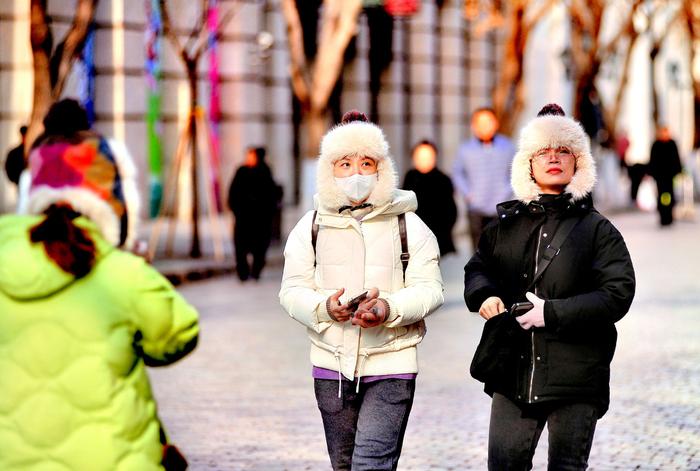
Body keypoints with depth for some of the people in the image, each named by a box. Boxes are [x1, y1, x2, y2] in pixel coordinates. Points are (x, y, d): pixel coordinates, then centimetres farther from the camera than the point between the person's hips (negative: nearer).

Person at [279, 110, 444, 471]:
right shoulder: (312, 225, 7)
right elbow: (292, 290, 3)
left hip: (391, 364, -3)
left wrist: (390, 309, -22)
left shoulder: (408, 225, 3)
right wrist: (324, 307, -19)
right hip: (331, 364, 3)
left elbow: (429, 289, -2)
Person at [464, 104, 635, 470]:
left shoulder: (597, 230, 0)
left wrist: (553, 313, -18)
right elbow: (477, 268, 21)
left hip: (576, 380, -3)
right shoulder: (507, 225, 11)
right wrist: (485, 295, -3)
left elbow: (617, 295, -9)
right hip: (513, 372, 3)